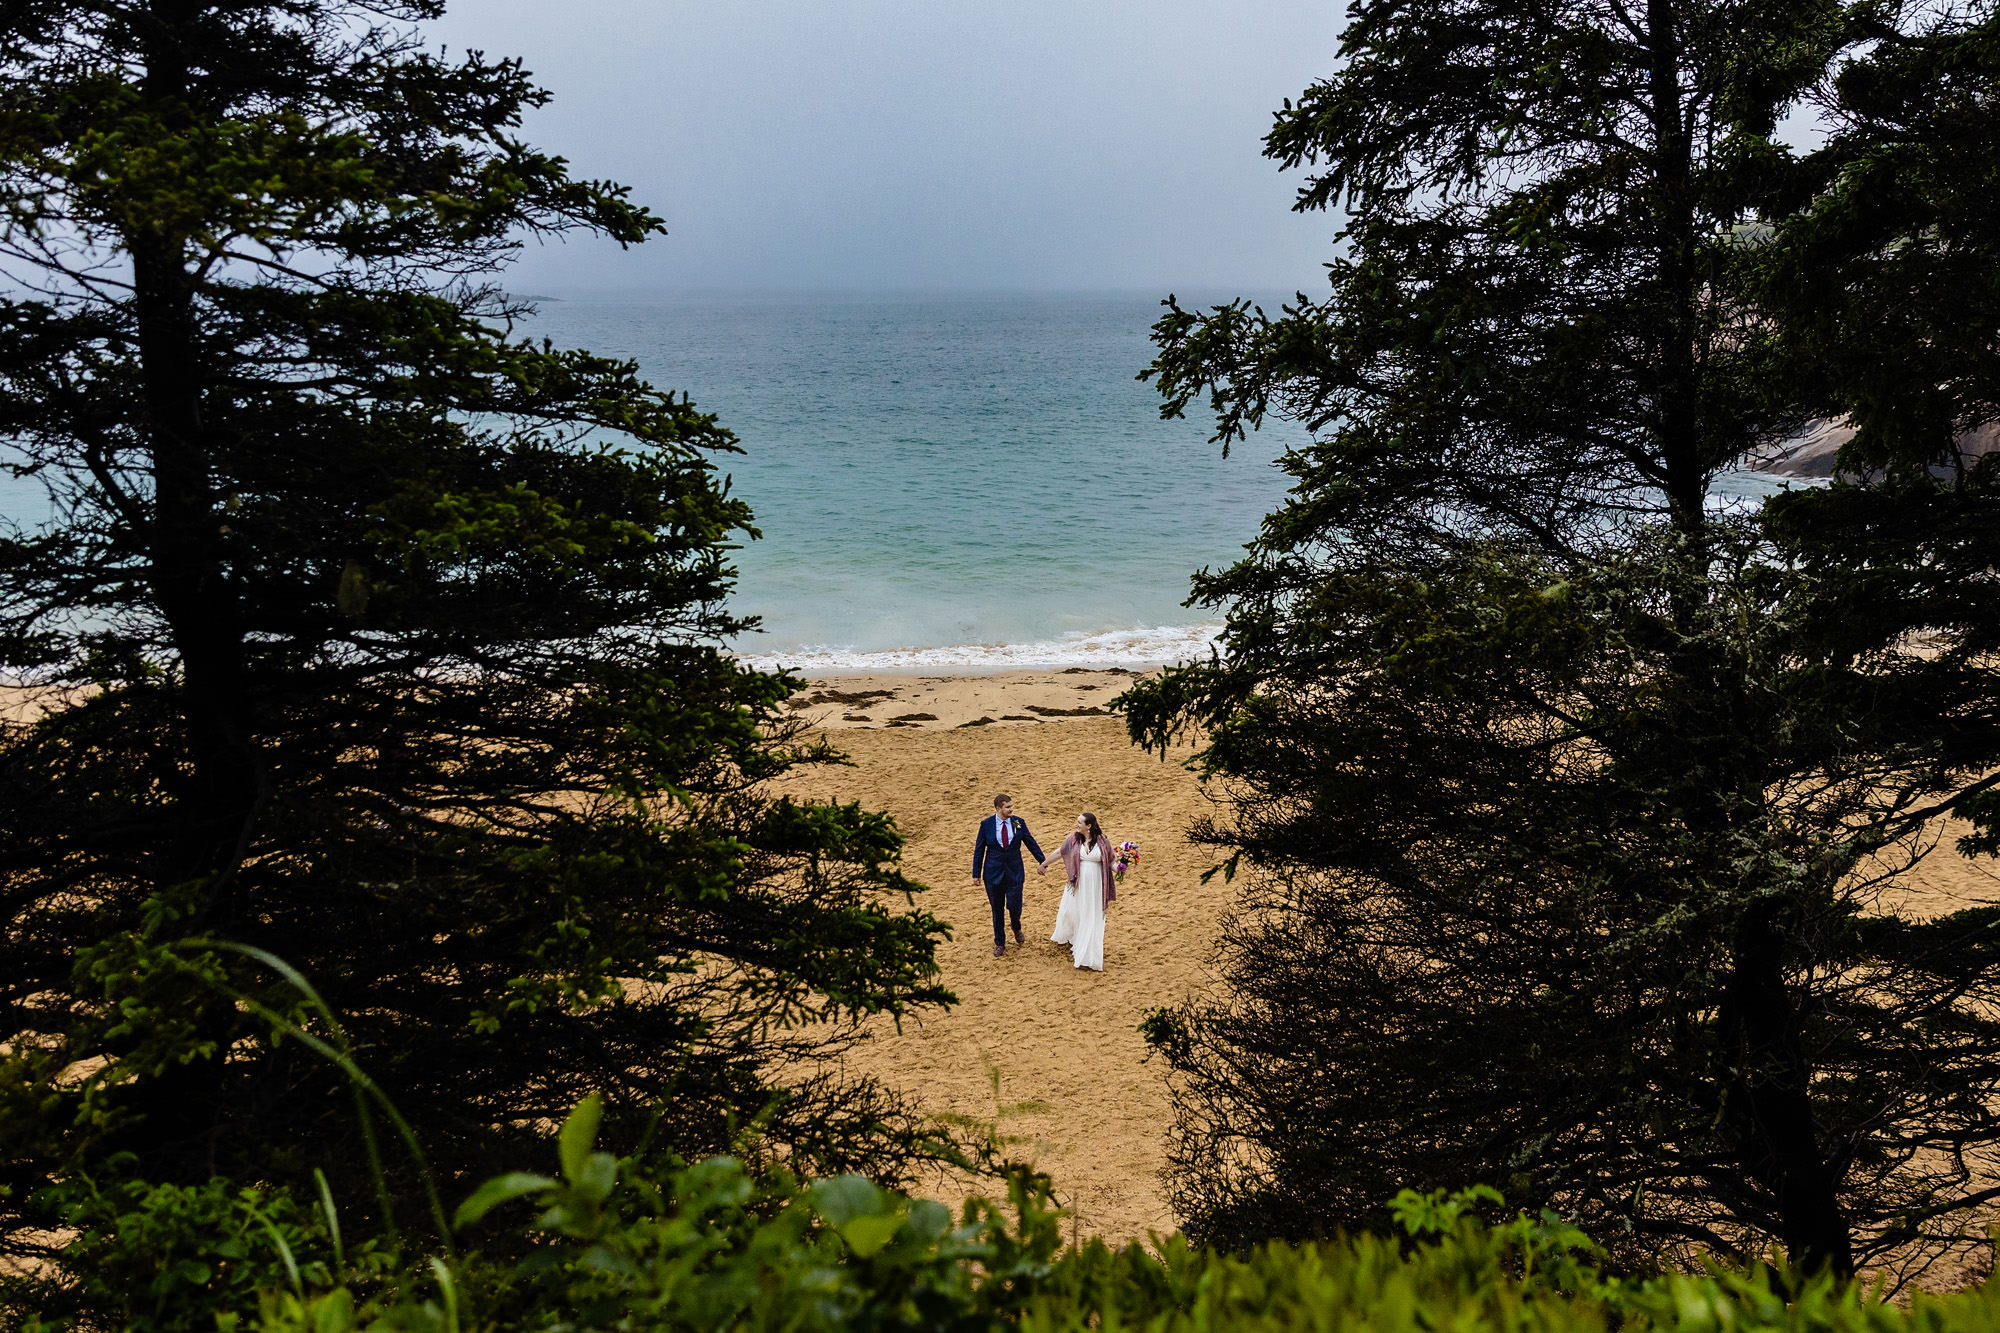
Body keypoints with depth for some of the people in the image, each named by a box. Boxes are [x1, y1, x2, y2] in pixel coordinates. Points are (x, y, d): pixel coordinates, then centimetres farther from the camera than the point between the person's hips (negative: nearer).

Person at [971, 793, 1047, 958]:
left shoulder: (1019, 822, -5)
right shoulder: (986, 825, -8)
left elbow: (1031, 843, 5)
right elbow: (979, 849, -1)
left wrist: (1044, 863, 6)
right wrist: (976, 873, 0)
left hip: (1015, 872, 0)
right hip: (993, 873, 0)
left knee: (1014, 906, 0)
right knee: (997, 909, 10)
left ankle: (1016, 929, 36)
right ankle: (999, 943, 27)